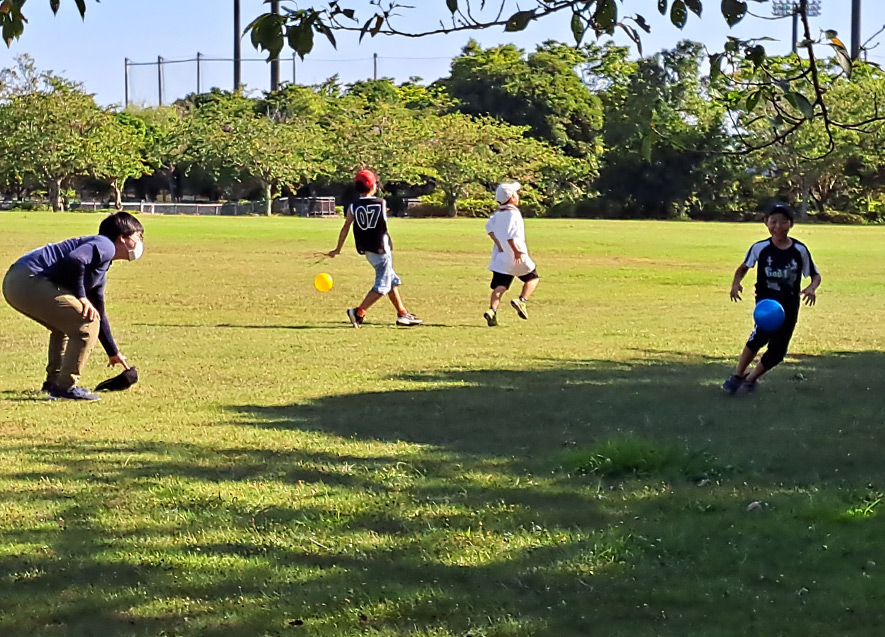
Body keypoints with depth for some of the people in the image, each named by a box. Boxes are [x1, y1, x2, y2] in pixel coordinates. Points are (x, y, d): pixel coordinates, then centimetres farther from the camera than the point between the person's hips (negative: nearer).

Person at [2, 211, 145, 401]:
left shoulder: (101, 271, 27)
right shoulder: (104, 245, -2)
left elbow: (98, 314, 36)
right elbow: (75, 259, -23)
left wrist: (113, 352, 41)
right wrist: (81, 297, -14)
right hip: (29, 280, -11)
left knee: (66, 324, 32)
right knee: (86, 325, -8)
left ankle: (54, 381, 33)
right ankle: (66, 386, -5)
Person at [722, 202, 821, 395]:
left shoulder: (800, 250, -5)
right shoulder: (760, 248, -6)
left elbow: (815, 275, 5)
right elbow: (744, 268, 9)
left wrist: (812, 288, -17)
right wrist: (736, 283, -11)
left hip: (789, 306, 2)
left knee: (777, 351, 4)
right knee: (761, 333, -29)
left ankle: (751, 378, 30)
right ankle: (737, 375, -11)